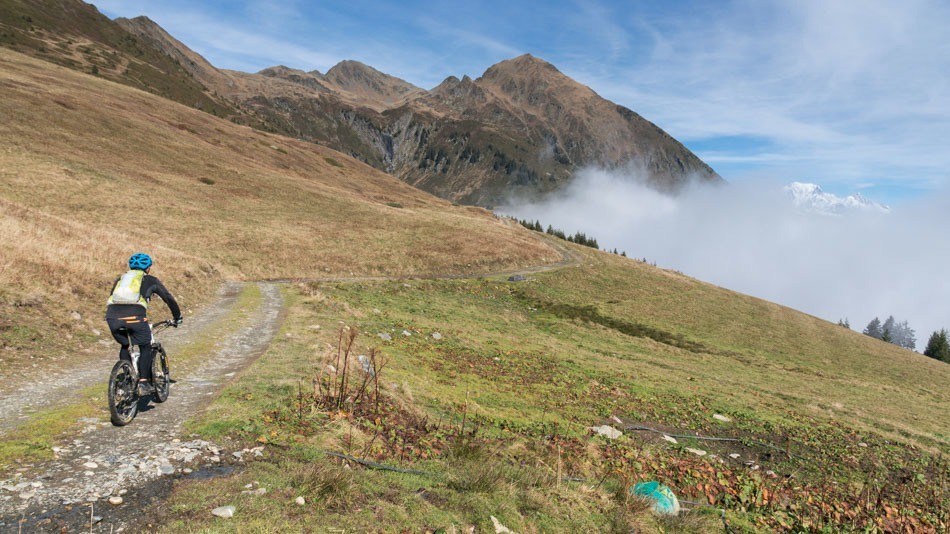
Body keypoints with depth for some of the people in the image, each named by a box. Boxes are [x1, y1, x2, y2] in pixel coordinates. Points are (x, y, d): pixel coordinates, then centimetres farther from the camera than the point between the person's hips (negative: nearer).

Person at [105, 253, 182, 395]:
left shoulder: (120, 279, 33)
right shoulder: (151, 280, 24)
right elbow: (169, 299, 29)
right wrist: (177, 317, 42)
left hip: (113, 315, 4)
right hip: (135, 316, -4)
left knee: (124, 347, 28)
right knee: (145, 347, 17)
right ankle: (144, 383, 9)